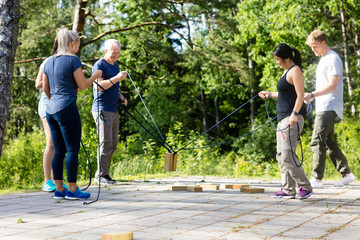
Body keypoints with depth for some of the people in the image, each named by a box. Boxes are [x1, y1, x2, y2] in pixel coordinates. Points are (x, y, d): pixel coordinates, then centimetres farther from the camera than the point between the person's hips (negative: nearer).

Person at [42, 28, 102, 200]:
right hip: (67, 109, -8)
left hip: (51, 109, 8)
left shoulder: (49, 61, 14)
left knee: (59, 150, 10)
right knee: (73, 149, -2)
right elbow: (83, 85, -8)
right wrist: (95, 76, 10)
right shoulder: (73, 60, -8)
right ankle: (72, 190, -1)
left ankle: (59, 190, 11)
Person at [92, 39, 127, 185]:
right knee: (105, 142, -11)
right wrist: (116, 78, -27)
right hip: (102, 110, -9)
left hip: (113, 110, 9)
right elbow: (99, 86, -22)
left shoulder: (115, 65, 19)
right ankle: (101, 175, -6)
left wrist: (121, 97, 13)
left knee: (113, 143, 8)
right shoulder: (99, 65, -8)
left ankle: (103, 173, 14)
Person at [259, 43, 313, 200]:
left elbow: (300, 95, -17)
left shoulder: (295, 71, -9)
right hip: (283, 119, 11)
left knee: (288, 155, -15)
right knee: (281, 156, 9)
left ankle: (305, 187, -10)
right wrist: (270, 94, 32)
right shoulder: (287, 71, 21)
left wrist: (294, 114, -25)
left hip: (292, 119, -11)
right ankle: (288, 190, 12)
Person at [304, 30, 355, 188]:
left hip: (329, 108, -10)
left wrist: (312, 95, -26)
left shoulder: (333, 59, -11)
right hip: (322, 108, 10)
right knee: (328, 142, 12)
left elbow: (332, 85, -19)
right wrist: (312, 98, 19)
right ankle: (346, 173, 16)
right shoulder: (323, 59, 20)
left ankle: (317, 178, -12)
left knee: (317, 141, -13)